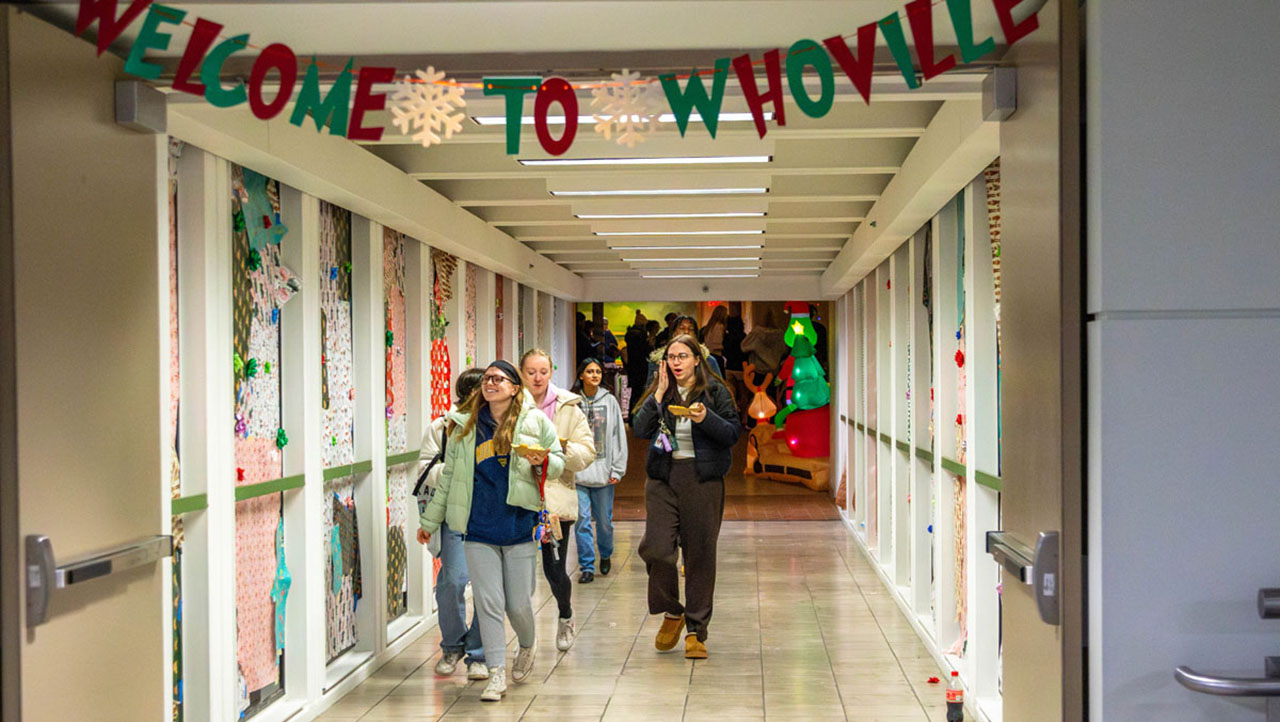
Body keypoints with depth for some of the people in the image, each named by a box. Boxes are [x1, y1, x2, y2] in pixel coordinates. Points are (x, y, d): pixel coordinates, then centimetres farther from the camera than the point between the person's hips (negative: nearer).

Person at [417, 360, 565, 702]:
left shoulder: (534, 421, 1)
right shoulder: (465, 426, 7)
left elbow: (558, 462, 9)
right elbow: (449, 477, 15)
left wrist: (543, 461, -15)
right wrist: (429, 520, 20)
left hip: (519, 526, -1)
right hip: (479, 529, 2)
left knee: (518, 603, 5)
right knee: (488, 603, -1)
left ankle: (527, 647, 36)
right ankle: (496, 674, 7)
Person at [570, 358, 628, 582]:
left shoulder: (610, 401, 4)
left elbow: (619, 437, 5)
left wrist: (618, 469, 0)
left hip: (604, 472, 1)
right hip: (577, 471, -1)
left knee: (604, 520, 9)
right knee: (582, 520, -2)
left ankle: (606, 555, 35)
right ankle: (587, 566, 8)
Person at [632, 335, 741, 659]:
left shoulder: (715, 391, 3)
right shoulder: (659, 392, 11)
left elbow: (733, 434, -3)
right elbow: (640, 430, -1)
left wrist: (706, 418, -18)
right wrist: (659, 394, -7)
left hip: (703, 478, -2)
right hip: (663, 477, 2)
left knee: (700, 554, 1)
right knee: (655, 547, -11)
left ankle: (696, 631, 11)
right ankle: (672, 612, 14)